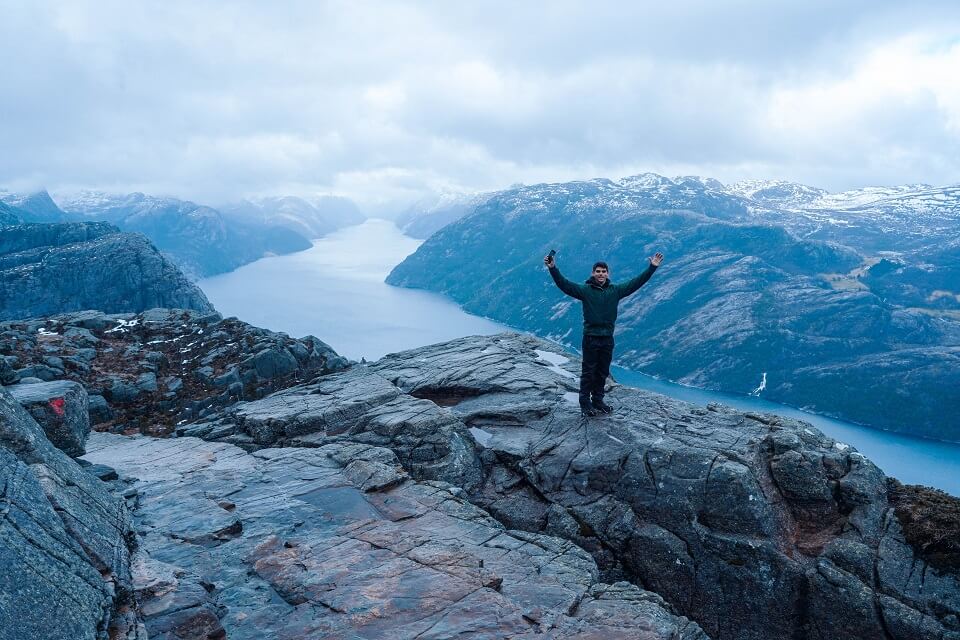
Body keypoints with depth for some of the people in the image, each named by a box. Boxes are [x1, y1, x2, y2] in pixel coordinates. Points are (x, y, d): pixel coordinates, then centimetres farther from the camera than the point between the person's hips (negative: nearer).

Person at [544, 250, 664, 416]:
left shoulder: (616, 290, 5)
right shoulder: (585, 290, -4)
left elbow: (636, 282, 5)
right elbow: (564, 284, -14)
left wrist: (652, 267, 1)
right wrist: (553, 269, -26)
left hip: (607, 338, 4)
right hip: (590, 338, -4)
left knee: (603, 373, 13)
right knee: (589, 372, 1)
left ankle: (598, 401, 27)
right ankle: (585, 404, 10)